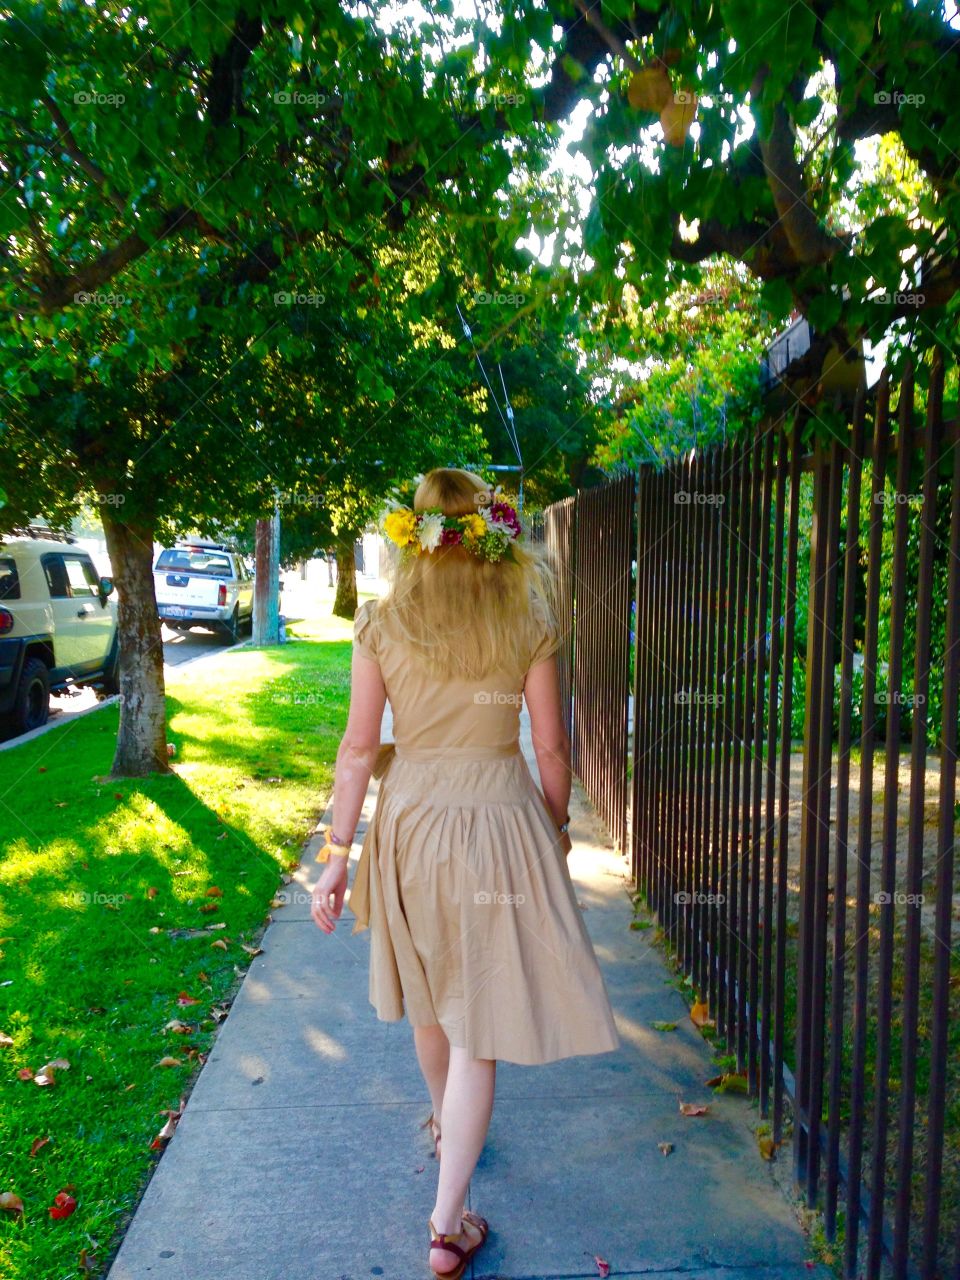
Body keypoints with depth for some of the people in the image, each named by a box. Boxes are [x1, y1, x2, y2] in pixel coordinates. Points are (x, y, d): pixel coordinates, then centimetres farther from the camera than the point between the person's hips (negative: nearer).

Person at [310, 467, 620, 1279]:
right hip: (499, 820, -2)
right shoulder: (527, 624, -6)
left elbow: (359, 747, -6)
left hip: (410, 821, 3)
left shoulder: (381, 624, -5)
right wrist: (555, 832, 13)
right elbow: (552, 749, -3)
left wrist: (337, 855, 1)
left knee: (431, 999, 25)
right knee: (477, 1023, 7)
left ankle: (447, 1128, 51)